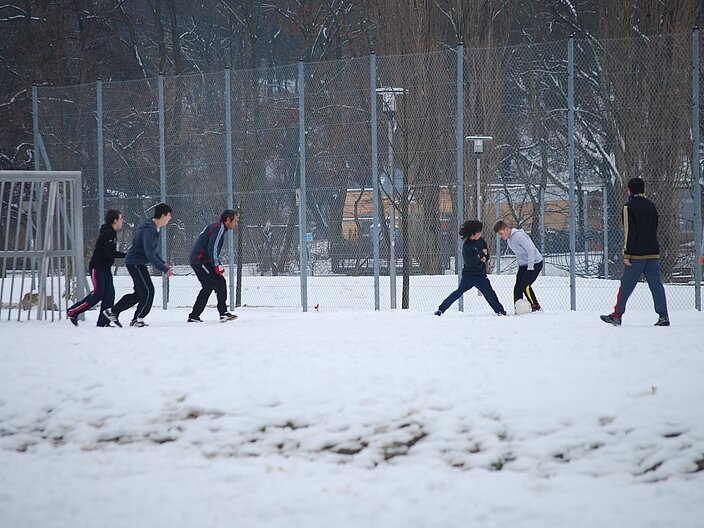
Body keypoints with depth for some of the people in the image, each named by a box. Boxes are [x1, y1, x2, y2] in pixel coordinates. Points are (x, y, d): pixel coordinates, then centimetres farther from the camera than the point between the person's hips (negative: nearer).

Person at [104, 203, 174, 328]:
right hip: (136, 262, -10)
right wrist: (164, 269, -28)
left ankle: (113, 312, 20)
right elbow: (150, 254, -28)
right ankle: (138, 320, 1)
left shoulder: (153, 228, 11)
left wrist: (162, 263, 18)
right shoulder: (149, 230, -22)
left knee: (139, 293, 14)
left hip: (136, 263, 10)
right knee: (148, 291, -7)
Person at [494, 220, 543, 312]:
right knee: (517, 287, 0)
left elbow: (530, 250, -24)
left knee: (525, 285, -17)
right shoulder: (508, 239, 8)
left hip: (535, 263, -9)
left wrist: (530, 268, -24)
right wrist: (519, 269, 12)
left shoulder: (518, 235, -23)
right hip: (523, 265, 9)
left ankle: (536, 307, -9)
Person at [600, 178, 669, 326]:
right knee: (656, 284, 4)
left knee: (626, 285, 1)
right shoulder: (651, 206, 13)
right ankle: (663, 316, -3)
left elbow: (629, 232, -13)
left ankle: (617, 316, 7)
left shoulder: (630, 207, -8)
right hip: (653, 252, 6)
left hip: (637, 254, -6)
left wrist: (627, 253, -12)